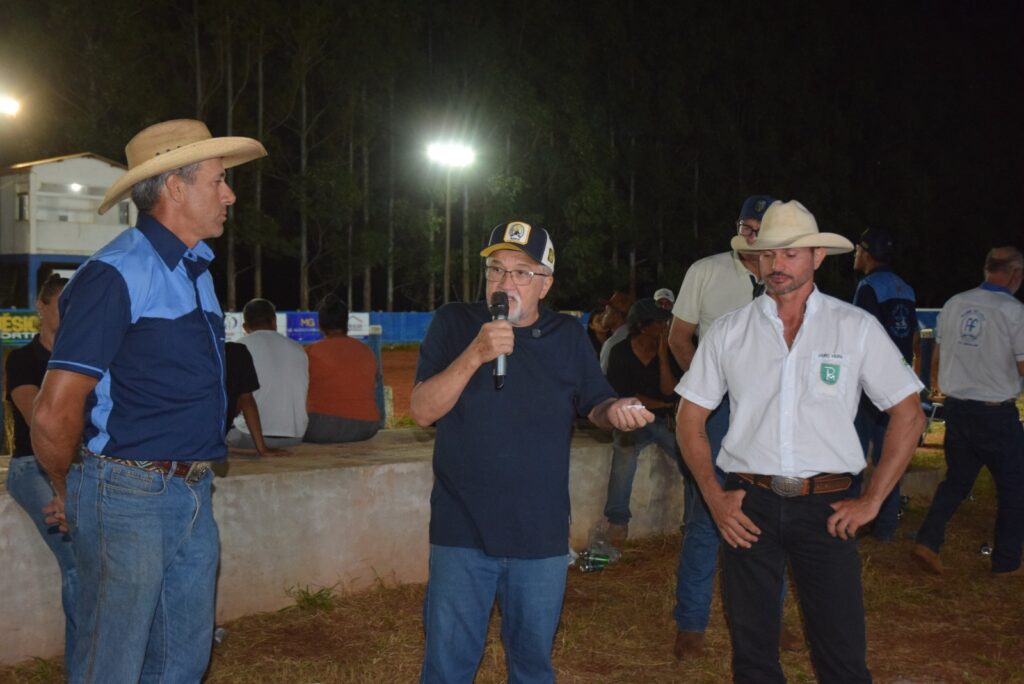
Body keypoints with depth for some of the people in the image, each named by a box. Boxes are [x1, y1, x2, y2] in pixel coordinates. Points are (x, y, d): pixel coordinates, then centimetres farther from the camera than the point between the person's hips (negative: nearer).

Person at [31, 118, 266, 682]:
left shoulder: (197, 270, 11)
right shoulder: (117, 274, -16)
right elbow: (54, 416, -19)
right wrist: (69, 494, -3)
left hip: (192, 497, 8)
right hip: (129, 500, -8)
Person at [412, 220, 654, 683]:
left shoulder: (568, 335, 3)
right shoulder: (453, 324, -3)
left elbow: (593, 406, 10)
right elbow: (422, 411, -11)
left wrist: (614, 411, -14)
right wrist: (475, 355, -25)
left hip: (541, 535, 2)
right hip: (462, 532, -2)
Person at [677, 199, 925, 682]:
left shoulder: (857, 328, 0)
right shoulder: (728, 332, 4)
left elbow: (908, 414, 4)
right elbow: (691, 417, 10)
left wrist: (872, 501, -1)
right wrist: (714, 496, 0)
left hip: (826, 507, -1)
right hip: (749, 506, 1)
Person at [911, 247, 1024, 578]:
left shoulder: (954, 304, 2)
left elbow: (937, 355, 12)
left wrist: (938, 384, 29)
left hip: (956, 407, 5)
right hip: (996, 412, -5)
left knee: (957, 479, 19)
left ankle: (927, 542, 6)